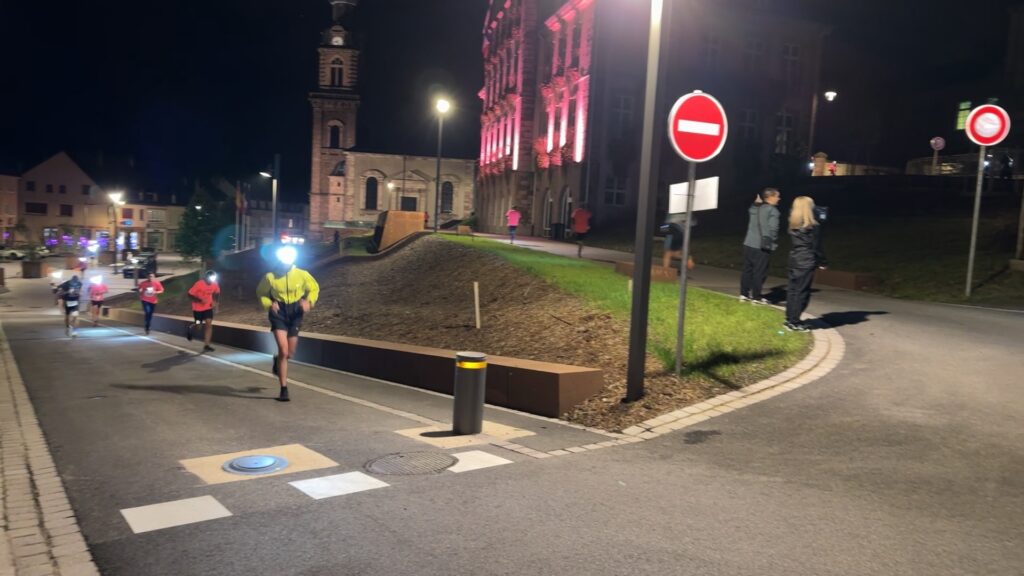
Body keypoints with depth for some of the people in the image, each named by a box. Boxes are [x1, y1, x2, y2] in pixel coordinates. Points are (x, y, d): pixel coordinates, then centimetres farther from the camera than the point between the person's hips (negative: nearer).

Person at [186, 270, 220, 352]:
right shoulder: (199, 284, -23)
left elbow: (217, 293, 10)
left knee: (209, 324, -9)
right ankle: (190, 328, 46)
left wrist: (215, 301, -7)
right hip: (198, 308, -3)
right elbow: (190, 294, -17)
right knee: (199, 324, 8)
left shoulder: (215, 284, -10)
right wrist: (200, 300, -28)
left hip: (208, 307, 3)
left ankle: (206, 345, -7)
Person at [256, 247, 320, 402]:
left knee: (290, 353, 12)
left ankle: (278, 361, 52)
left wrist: (309, 302, -13)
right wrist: (269, 304, -13)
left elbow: (314, 288, 6)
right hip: (278, 313, -2)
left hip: (295, 314, 2)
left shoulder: (302, 275, -9)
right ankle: (284, 389, -4)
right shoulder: (270, 277, -10)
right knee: (283, 351, -15)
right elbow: (261, 292, 5)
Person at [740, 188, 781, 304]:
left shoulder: (753, 208, 9)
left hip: (749, 244, 7)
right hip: (762, 246, -7)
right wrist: (774, 243, -2)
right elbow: (773, 229, -17)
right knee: (759, 272, 0)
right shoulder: (772, 210, -11)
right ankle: (756, 297, 4)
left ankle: (744, 294, 18)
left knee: (747, 269, 13)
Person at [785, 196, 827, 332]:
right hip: (807, 262, -6)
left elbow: (795, 242, 11)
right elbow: (816, 247, -8)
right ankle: (794, 322, -1)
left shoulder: (793, 225, 6)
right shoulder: (813, 226, -12)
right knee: (802, 291, -2)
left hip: (794, 260, 6)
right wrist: (822, 262, 3)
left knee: (792, 289, 11)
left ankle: (790, 319, 17)